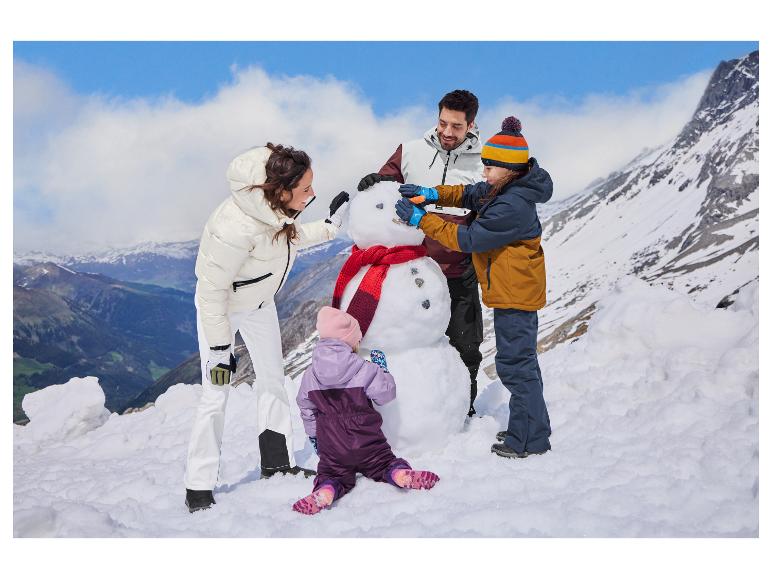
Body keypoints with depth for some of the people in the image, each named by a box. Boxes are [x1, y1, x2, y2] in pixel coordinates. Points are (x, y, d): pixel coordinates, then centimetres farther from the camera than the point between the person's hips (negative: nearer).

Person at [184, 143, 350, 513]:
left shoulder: (277, 206, -19)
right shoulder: (235, 228, -42)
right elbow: (212, 289, -31)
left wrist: (330, 226, 1)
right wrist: (219, 347, -25)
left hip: (259, 302, 8)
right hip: (220, 308, -8)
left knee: (273, 380, 14)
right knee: (216, 395, -6)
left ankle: (276, 462, 29)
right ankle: (198, 489, 6)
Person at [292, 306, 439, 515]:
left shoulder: (310, 375, 1)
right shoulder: (364, 370, -12)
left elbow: (307, 409, 9)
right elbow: (385, 394, -6)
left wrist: (313, 435, 22)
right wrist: (382, 368, 8)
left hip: (330, 444, 2)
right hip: (365, 440, -1)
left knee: (332, 473, 15)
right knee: (382, 463, 18)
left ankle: (324, 491, -20)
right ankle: (401, 474, -16)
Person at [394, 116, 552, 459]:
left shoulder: (512, 206, -26)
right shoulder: (504, 190, 5)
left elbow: (467, 238, -24)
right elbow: (469, 194, 15)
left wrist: (421, 220, -19)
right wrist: (432, 194, -2)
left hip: (514, 295, -11)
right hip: (517, 291, 11)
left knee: (515, 364, -3)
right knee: (520, 361, 19)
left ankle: (530, 440, 6)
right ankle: (532, 428, 31)